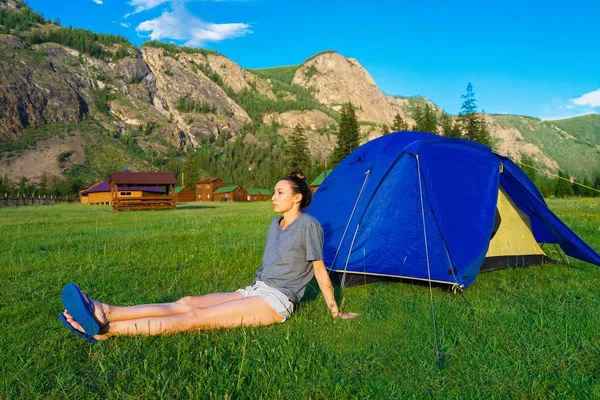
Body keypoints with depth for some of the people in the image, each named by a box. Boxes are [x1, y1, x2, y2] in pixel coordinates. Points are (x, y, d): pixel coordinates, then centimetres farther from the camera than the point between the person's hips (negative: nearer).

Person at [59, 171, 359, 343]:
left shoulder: (308, 225, -8)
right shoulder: (275, 224, 16)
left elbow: (320, 270, -5)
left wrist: (335, 311, 0)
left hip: (276, 301, -8)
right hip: (253, 292, 8)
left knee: (197, 317, -22)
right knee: (188, 303, -12)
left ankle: (106, 330, -30)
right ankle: (105, 313, -24)